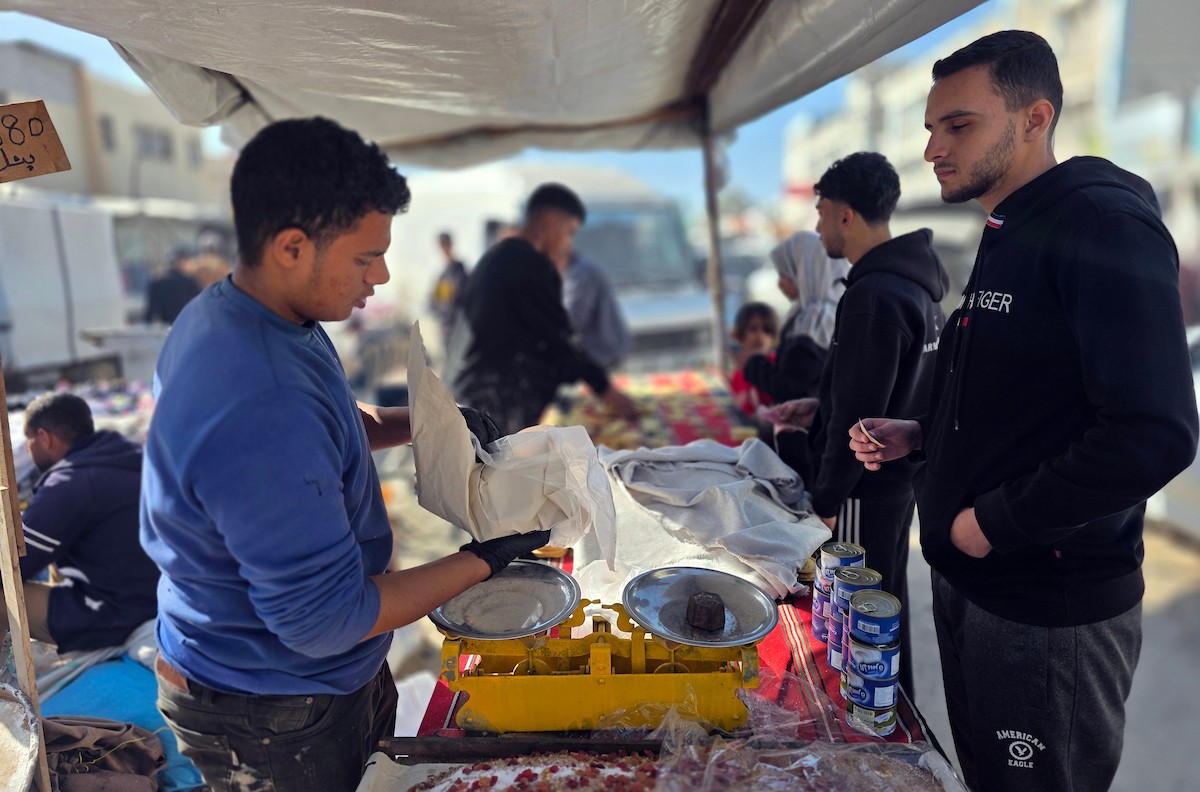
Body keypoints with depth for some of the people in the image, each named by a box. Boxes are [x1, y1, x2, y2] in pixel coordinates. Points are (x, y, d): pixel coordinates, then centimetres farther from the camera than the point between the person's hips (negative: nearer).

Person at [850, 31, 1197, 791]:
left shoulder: (1104, 227, -18)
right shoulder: (1006, 239, 11)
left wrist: (996, 521, -19)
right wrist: (920, 436, 4)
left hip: (1052, 608, -8)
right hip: (969, 583, 9)